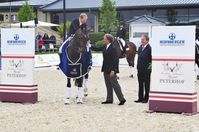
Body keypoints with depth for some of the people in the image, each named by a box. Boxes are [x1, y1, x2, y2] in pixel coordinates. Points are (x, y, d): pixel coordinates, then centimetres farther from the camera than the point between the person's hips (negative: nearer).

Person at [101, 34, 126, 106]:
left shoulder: (113, 48, -16)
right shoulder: (104, 47, 8)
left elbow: (115, 60, -18)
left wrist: (113, 70, -22)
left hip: (111, 70, -8)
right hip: (106, 70, 8)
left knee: (115, 84, -5)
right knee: (108, 85, 13)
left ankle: (122, 99, 0)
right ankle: (109, 99, 20)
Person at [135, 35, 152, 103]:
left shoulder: (149, 48, -13)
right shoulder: (140, 48, 12)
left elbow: (151, 58, -13)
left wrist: (149, 66, -12)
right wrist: (138, 67, 13)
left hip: (146, 70, -7)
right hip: (140, 69, 7)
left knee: (146, 84, 3)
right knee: (140, 84, 12)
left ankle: (146, 98, 9)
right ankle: (140, 98, 19)